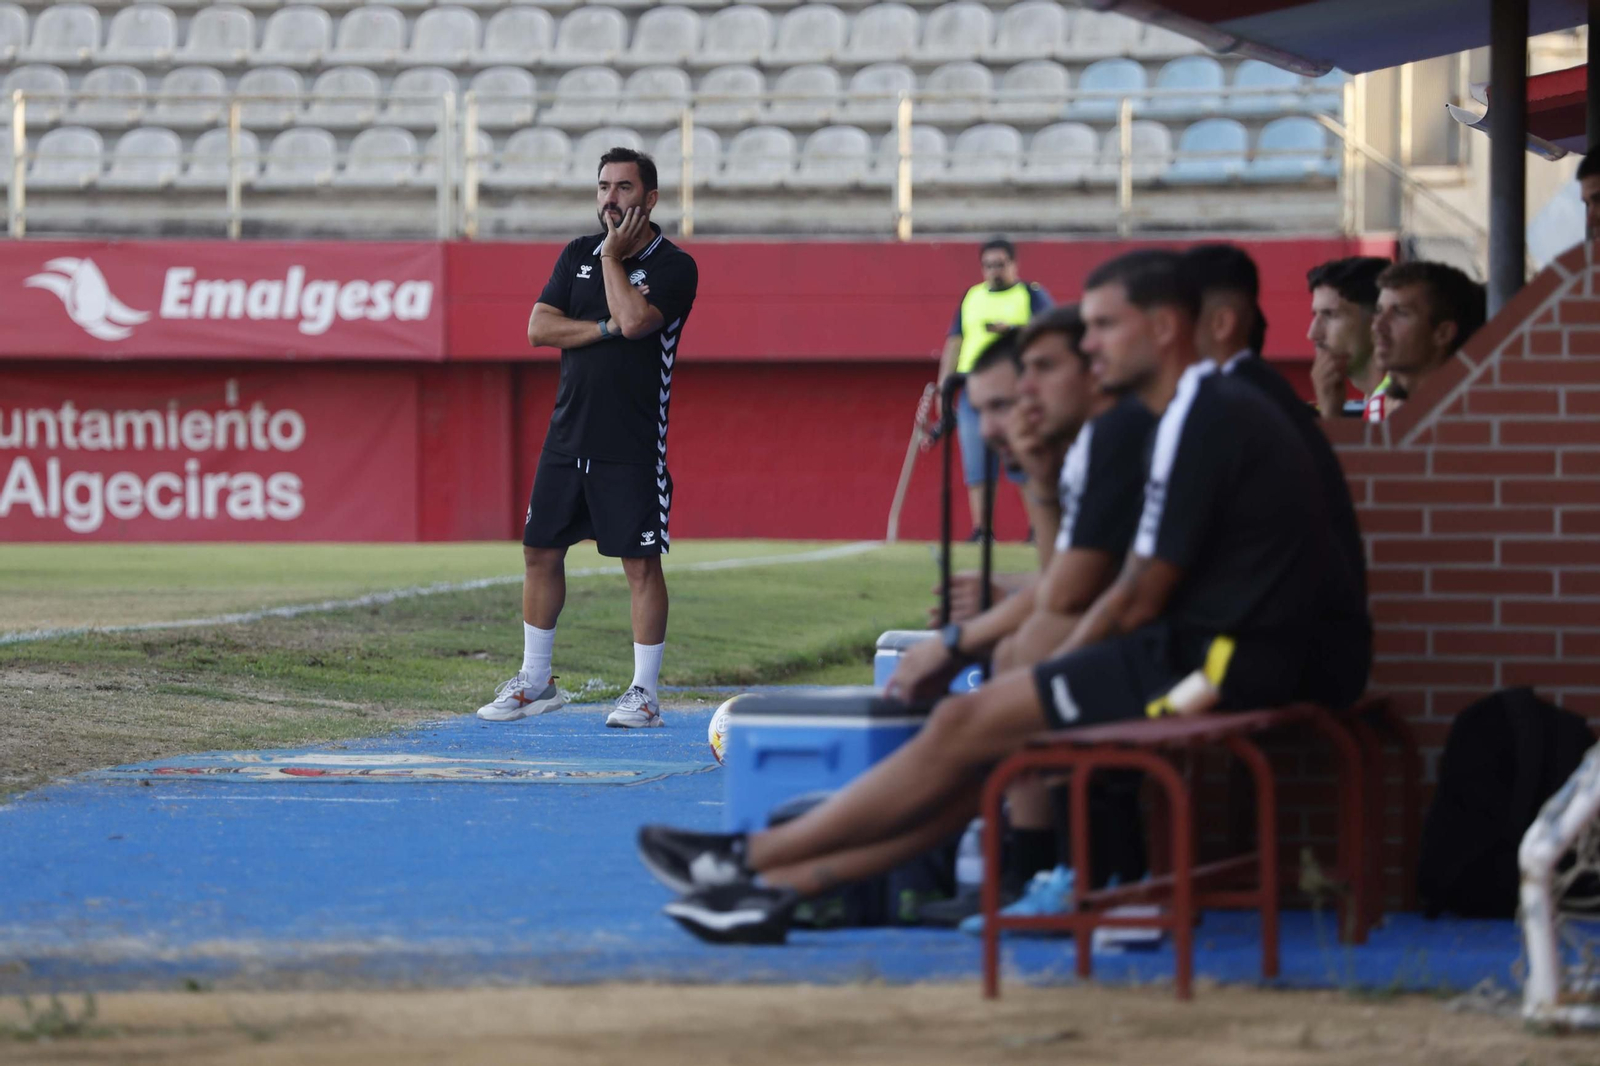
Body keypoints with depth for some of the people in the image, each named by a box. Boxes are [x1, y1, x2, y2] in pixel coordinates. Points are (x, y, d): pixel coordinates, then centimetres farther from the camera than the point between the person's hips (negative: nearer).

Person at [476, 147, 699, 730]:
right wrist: (605, 329, -9)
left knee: (641, 563, -5)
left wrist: (612, 255, -10)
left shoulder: (673, 266, -4)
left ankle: (644, 693, 2)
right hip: (568, 435, 6)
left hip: (633, 443, -6)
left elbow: (634, 319, -22)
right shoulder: (578, 254, 12)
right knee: (541, 551, 9)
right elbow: (539, 328, 3)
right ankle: (535, 682, 21)